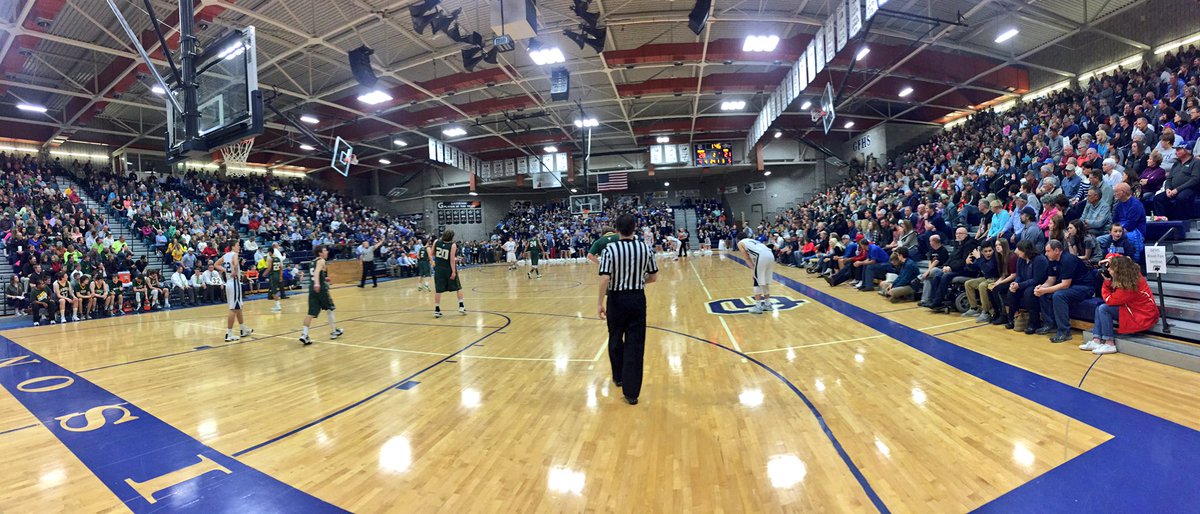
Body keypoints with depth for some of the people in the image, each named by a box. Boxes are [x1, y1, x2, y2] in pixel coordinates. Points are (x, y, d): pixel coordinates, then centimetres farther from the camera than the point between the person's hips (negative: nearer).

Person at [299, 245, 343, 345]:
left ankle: (304, 335, -9)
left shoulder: (314, 261, 18)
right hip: (320, 288, -7)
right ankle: (334, 331, 21)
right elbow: (316, 272, -26)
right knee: (330, 309, 11)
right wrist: (317, 283, -40)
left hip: (313, 288, 7)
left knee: (311, 313, 3)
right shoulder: (321, 261, -7)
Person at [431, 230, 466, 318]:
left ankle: (437, 310, 8)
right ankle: (461, 306, 14)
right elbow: (452, 259, -16)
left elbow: (431, 254, 4)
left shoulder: (436, 242, -1)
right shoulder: (453, 245, -12)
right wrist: (453, 272, -15)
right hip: (449, 269, -3)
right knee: (458, 288, 14)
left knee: (438, 290, 7)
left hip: (438, 269, 3)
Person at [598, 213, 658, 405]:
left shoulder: (610, 249, -11)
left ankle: (619, 377, 39)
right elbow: (653, 277, 3)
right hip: (637, 299, 1)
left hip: (616, 299, -1)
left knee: (615, 340, 20)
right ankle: (631, 392, 4)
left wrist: (600, 303, -10)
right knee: (635, 344, 4)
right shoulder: (646, 248, -2)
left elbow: (604, 279, -17)